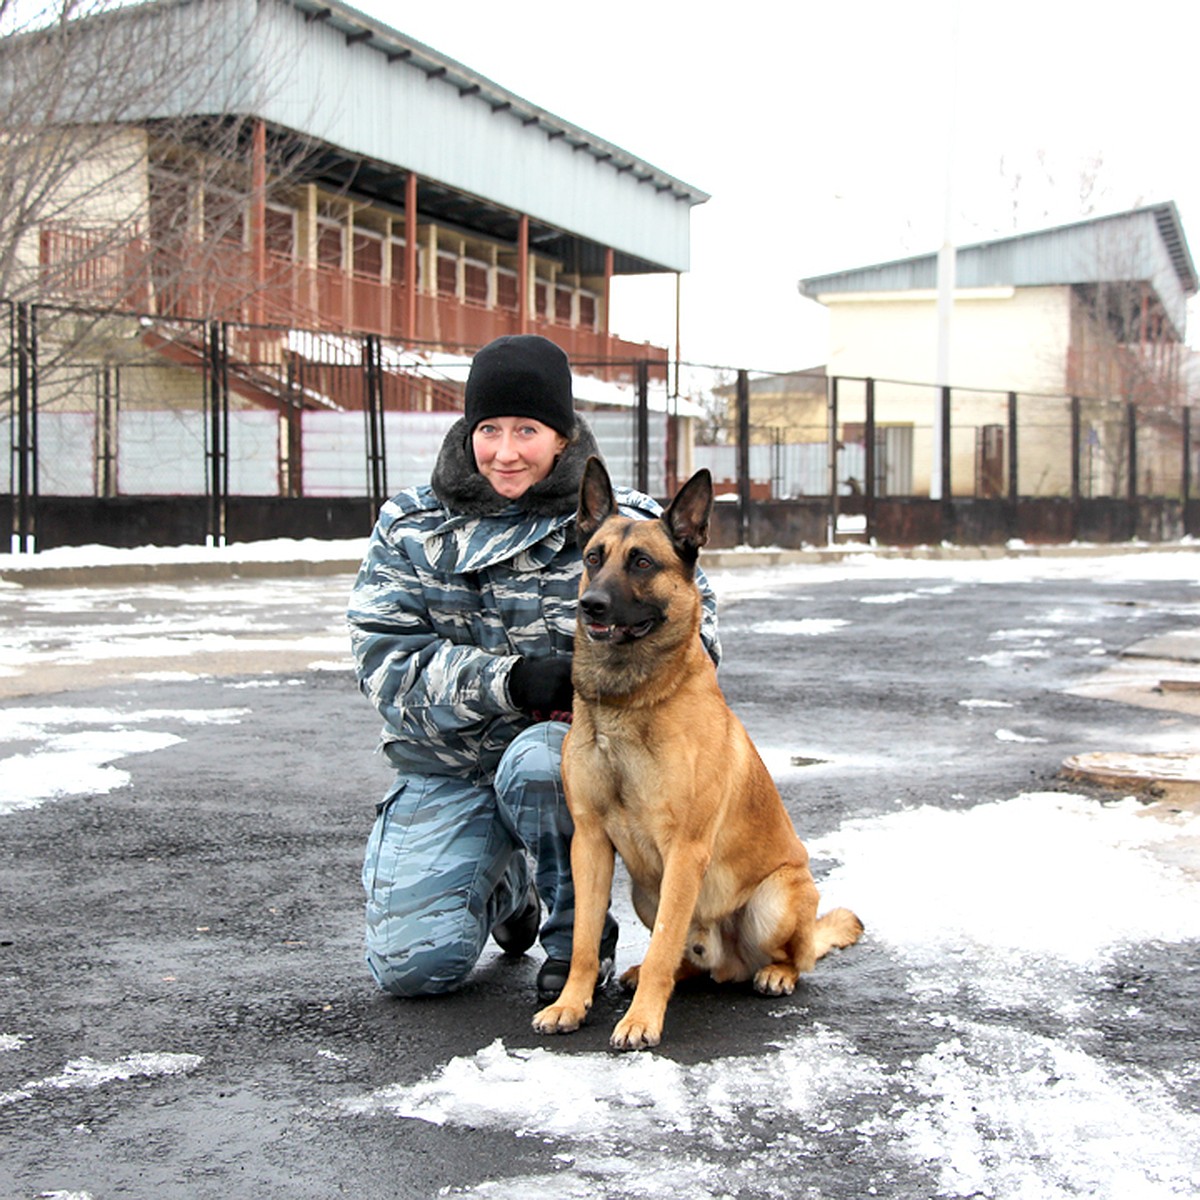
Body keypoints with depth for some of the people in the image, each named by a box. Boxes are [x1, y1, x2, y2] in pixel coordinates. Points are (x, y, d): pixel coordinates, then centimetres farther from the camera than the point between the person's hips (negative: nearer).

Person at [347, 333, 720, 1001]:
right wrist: (512, 681, -22)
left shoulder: (623, 525, -2)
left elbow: (693, 625, 0)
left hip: (574, 744, -2)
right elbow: (387, 658, -7)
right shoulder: (412, 527, 1)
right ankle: (506, 888, 24)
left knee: (535, 765, -39)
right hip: (445, 770, 2)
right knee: (412, 964, -12)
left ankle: (578, 938, -10)